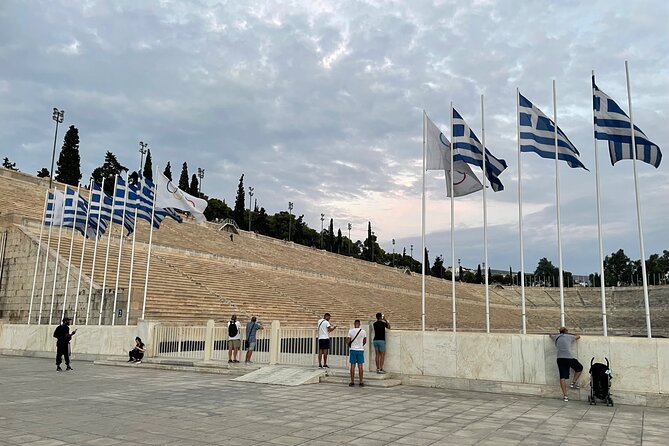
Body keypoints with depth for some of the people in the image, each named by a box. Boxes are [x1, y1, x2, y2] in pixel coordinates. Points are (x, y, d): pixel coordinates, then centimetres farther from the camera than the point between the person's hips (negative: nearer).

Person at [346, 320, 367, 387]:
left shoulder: (351, 331, -7)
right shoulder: (363, 331, -2)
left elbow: (347, 341, -6)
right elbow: (365, 341, 11)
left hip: (353, 350, -1)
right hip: (360, 350, 1)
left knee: (352, 366, 4)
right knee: (360, 366, 4)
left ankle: (352, 382, 6)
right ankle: (361, 382, 6)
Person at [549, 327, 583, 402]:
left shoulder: (556, 337, 17)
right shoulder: (569, 336, 11)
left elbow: (550, 335, 40)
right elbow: (578, 337, 30)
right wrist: (577, 336, 50)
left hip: (560, 358, 3)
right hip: (569, 358, -3)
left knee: (562, 377, 1)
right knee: (579, 368, 23)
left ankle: (565, 395, 0)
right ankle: (573, 383, 16)